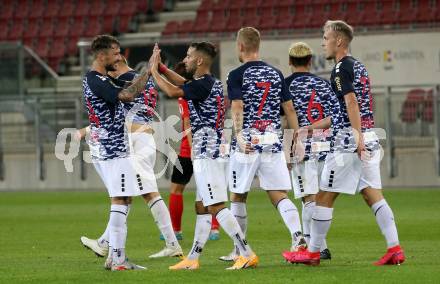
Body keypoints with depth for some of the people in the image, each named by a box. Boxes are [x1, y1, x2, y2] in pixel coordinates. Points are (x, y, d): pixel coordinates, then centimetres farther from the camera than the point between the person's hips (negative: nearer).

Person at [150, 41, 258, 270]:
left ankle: (247, 255, -16)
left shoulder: (202, 85, -15)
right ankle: (192, 259, 17)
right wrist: (160, 67, 22)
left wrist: (154, 71, -5)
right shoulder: (212, 83, 14)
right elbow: (182, 82, 29)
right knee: (201, 208, 13)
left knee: (216, 207, -12)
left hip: (207, 154, -10)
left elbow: (172, 91, -20)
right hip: (211, 152, 10)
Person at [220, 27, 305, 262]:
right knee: (279, 196, 1)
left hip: (247, 143, -4)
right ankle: (297, 236, -22)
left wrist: (239, 135, -27)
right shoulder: (276, 74, 12)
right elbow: (289, 109, 11)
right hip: (274, 142, 4)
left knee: (238, 197, 11)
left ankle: (239, 250, 16)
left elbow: (237, 107, -17)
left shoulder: (237, 75, -3)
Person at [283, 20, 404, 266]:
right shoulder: (359, 66, 18)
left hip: (350, 139, -9)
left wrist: (358, 137, -30)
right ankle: (395, 249, -3)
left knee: (325, 197, 0)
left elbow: (351, 102, -22)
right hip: (370, 139, 9)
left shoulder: (341, 69, -10)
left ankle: (313, 252, 7)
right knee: (373, 194, 6)